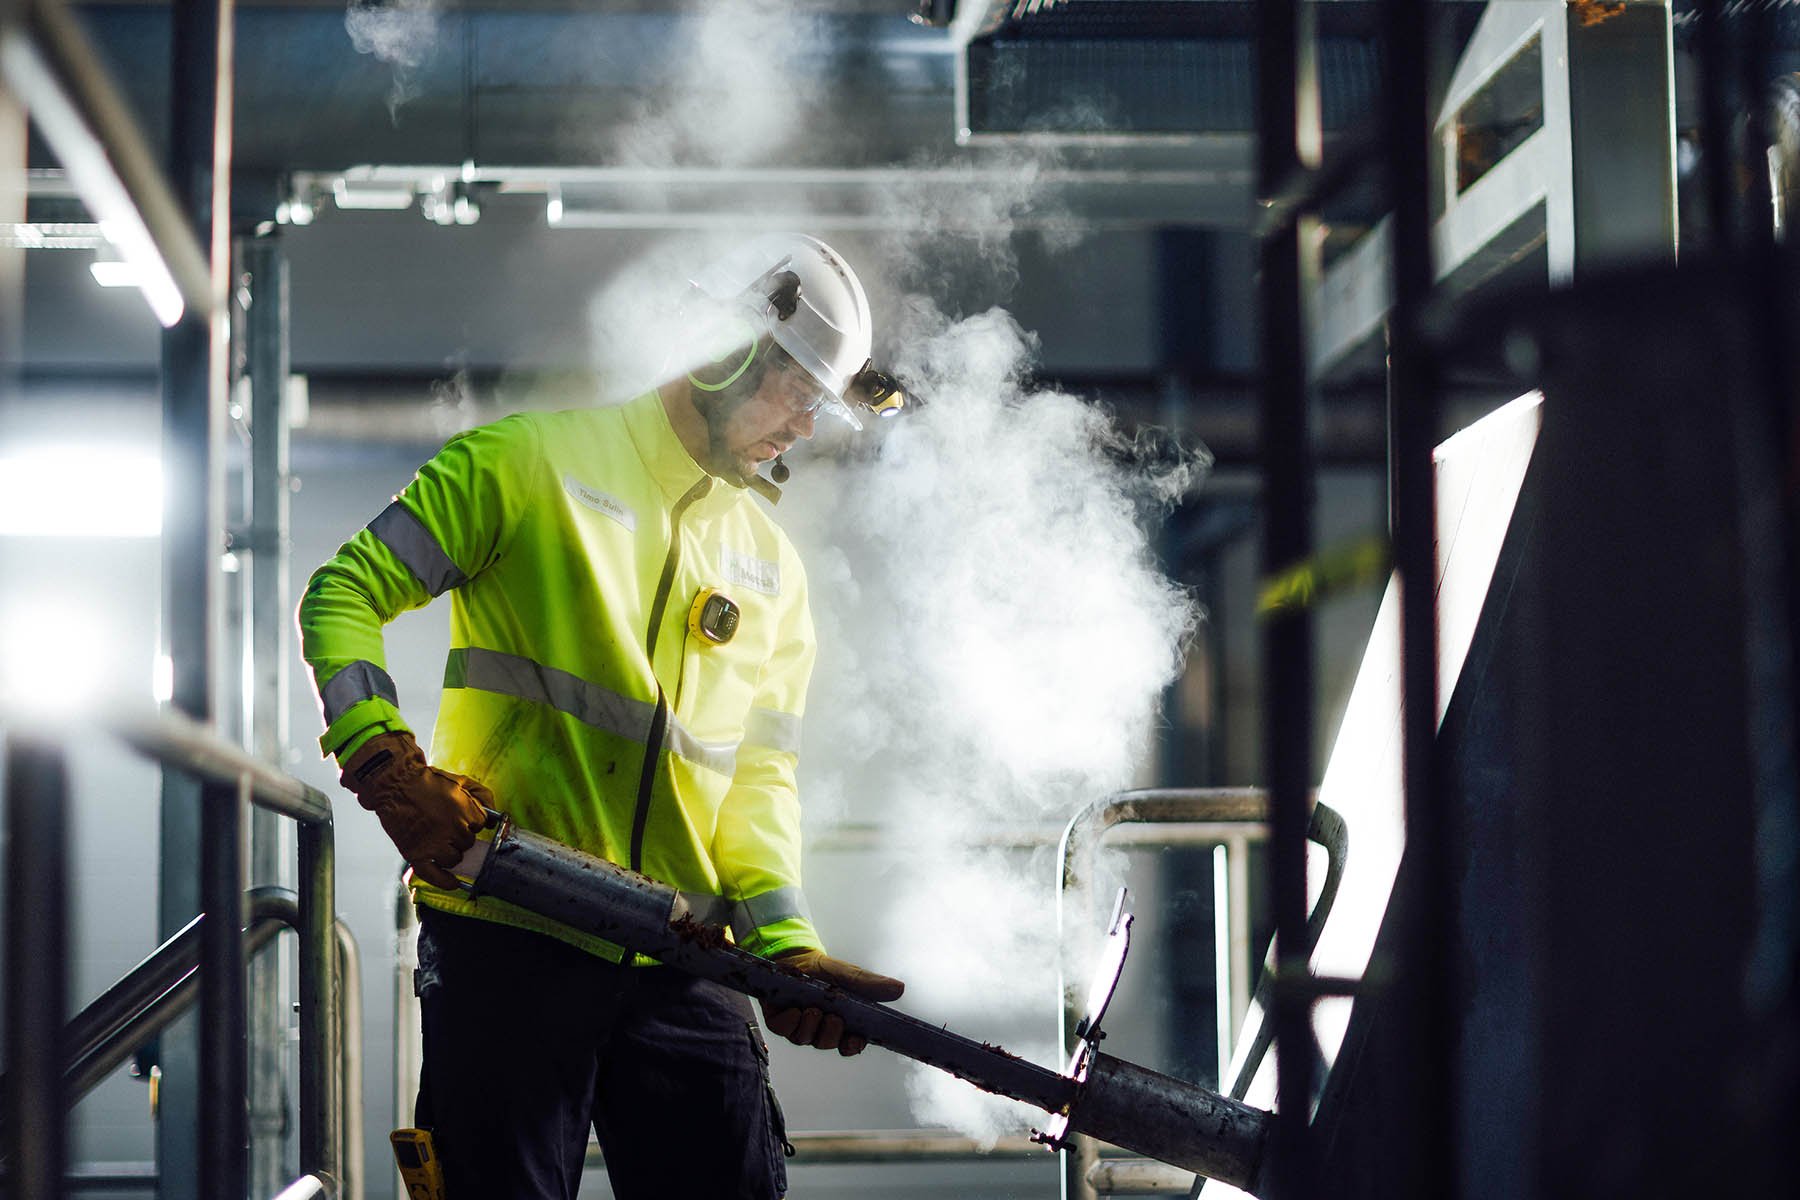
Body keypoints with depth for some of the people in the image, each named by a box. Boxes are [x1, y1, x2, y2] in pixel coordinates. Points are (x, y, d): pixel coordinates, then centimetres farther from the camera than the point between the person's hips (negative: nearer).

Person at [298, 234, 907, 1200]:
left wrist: (783, 938, -3)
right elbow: (345, 594, 0)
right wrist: (386, 763, -16)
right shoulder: (529, 462, 3)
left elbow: (760, 774, 14)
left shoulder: (772, 569, 19)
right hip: (506, 941, -5)